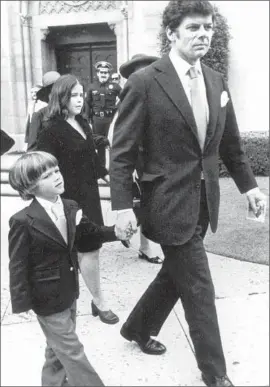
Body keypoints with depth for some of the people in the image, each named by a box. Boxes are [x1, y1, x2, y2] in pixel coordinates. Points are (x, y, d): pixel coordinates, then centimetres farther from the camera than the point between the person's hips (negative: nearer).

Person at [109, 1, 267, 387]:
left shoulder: (216, 81, 6)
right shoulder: (145, 82, -13)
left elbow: (230, 143, 15)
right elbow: (122, 151, -12)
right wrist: (122, 205, -16)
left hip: (203, 201, 7)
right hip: (170, 204, -7)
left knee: (176, 273, 21)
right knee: (198, 288, 3)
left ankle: (138, 327, 46)